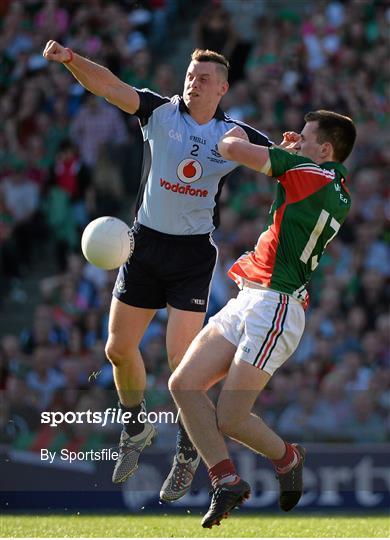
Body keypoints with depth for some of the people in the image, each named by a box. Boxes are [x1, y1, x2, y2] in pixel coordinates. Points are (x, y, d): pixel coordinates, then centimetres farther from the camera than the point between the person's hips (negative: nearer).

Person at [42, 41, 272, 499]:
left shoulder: (233, 136, -4)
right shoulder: (161, 113, -4)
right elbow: (108, 86, -15)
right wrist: (71, 59, -32)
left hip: (193, 254, -2)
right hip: (145, 243, 2)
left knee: (181, 358, -10)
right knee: (119, 348, 6)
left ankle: (187, 452, 10)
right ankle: (137, 427, 33)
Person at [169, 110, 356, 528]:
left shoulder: (312, 173, -12)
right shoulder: (339, 192, 15)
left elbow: (230, 149, -11)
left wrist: (234, 134, 10)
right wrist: (292, 149, 26)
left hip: (273, 306, -10)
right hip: (248, 301, 10)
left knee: (229, 420, -9)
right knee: (183, 384, 0)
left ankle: (287, 458, 18)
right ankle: (226, 480, -2)